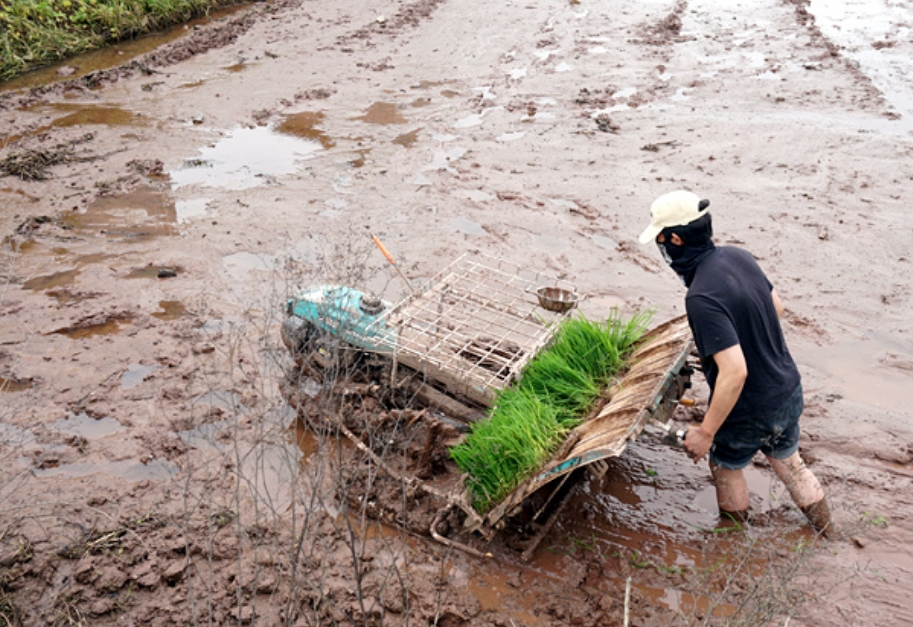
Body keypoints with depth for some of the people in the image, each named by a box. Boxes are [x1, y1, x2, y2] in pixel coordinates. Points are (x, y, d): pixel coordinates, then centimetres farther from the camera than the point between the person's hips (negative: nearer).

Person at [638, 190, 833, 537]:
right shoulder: (738, 256, -7)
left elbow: (735, 372, -34)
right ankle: (824, 526, 50)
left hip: (750, 411, -7)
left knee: (725, 466, 23)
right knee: (787, 459, 31)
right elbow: (776, 306, 10)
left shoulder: (702, 297, -32)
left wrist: (706, 432, -25)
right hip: (789, 390, 7)